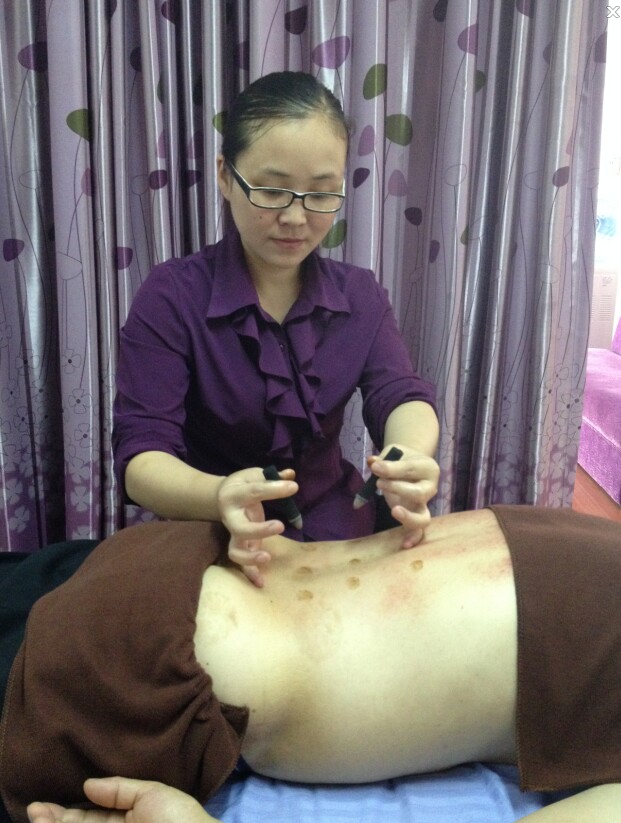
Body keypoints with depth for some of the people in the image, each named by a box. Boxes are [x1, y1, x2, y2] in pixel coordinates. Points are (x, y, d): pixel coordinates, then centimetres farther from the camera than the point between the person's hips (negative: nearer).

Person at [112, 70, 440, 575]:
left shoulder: (360, 295, 2)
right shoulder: (171, 297, -11)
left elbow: (401, 395, -11)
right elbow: (140, 456, -18)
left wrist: (410, 456, -35)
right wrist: (218, 496, -40)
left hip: (338, 533, 5)